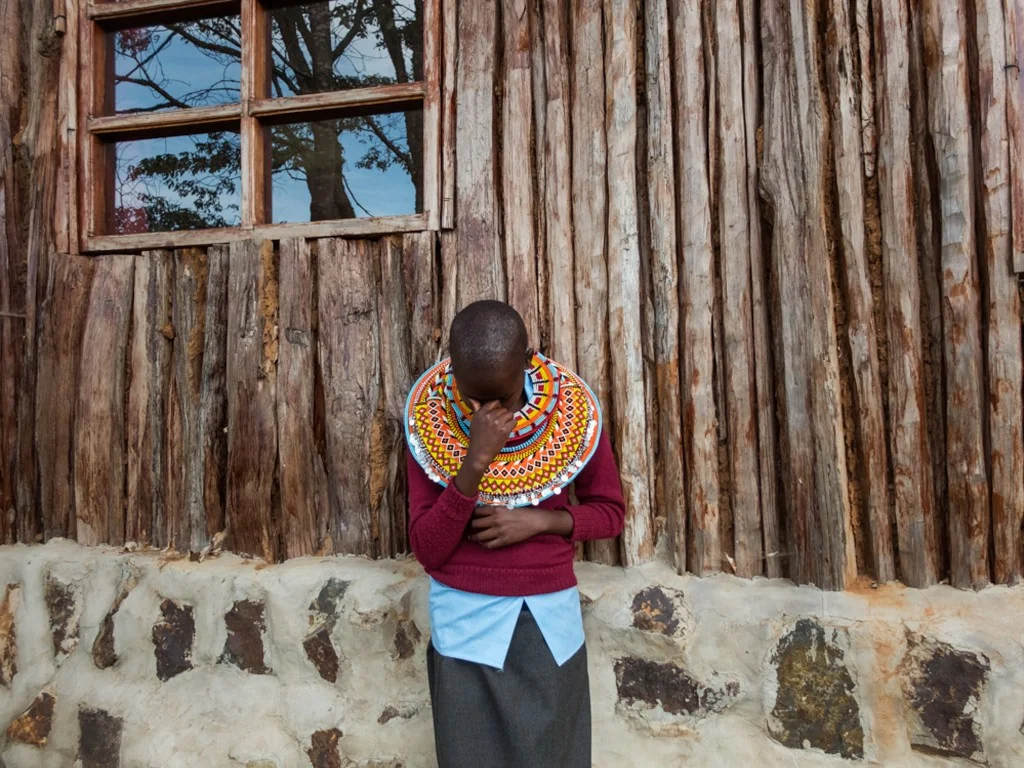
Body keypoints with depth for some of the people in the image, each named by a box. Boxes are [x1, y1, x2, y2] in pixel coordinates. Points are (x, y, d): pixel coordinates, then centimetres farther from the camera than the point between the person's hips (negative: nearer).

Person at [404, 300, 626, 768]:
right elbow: (427, 550, -12)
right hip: (466, 624, 0)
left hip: (550, 620, 1)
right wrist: (474, 464, -26)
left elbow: (610, 511, 3)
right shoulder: (429, 419, -10)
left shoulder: (571, 410, -9)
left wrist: (540, 520, -15)